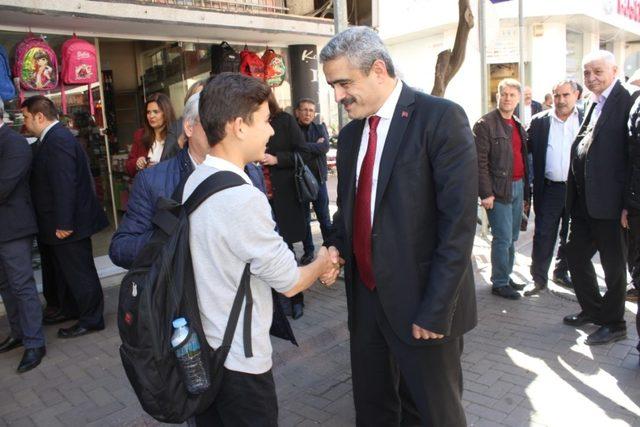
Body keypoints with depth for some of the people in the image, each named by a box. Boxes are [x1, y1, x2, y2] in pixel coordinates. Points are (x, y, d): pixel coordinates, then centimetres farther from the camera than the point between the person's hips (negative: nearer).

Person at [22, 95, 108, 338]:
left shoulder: (58, 140, -20)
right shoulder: (52, 138, 12)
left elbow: (64, 185, -26)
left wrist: (63, 224, -25)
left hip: (69, 224, -10)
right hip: (58, 222, 10)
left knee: (79, 272, 1)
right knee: (64, 270, 22)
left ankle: (92, 319, 14)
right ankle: (68, 309, 38)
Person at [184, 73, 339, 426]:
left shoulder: (194, 181, -1)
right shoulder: (243, 198, -27)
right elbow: (288, 283, -17)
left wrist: (312, 267, 6)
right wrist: (321, 263, 4)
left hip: (201, 344, 8)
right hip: (239, 358, -8)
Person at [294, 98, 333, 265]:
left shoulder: (320, 128, 6)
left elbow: (325, 147, -13)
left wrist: (303, 146, -16)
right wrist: (315, 146, -15)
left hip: (318, 179, 1)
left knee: (324, 217, 6)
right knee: (304, 218, 9)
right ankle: (308, 251, 21)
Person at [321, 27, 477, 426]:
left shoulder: (440, 118, -13)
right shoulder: (350, 134, 9)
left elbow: (459, 221, -17)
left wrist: (435, 309, -19)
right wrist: (336, 251, -2)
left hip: (421, 302, -6)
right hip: (366, 297, 6)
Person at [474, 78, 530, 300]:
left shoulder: (519, 126, 14)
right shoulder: (485, 124, -9)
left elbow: (523, 158, 18)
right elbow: (480, 161, -14)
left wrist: (525, 189, 14)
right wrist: (486, 193, -18)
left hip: (518, 187, 7)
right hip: (499, 190, -7)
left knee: (512, 238, 14)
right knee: (503, 238, -4)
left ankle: (506, 277, 28)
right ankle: (499, 284, 10)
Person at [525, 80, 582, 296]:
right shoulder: (539, 121, 2)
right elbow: (528, 148, 2)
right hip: (550, 189, -1)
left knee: (571, 236, 14)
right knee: (543, 236, 2)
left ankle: (561, 272, 31)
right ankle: (539, 279, 12)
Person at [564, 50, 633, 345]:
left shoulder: (627, 102, -12)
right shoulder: (593, 105, 13)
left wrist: (628, 204, -18)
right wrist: (574, 194, 11)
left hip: (609, 202, -8)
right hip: (583, 201, 8)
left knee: (613, 264, 7)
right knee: (575, 254, 17)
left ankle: (613, 324, 24)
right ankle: (592, 310, 36)